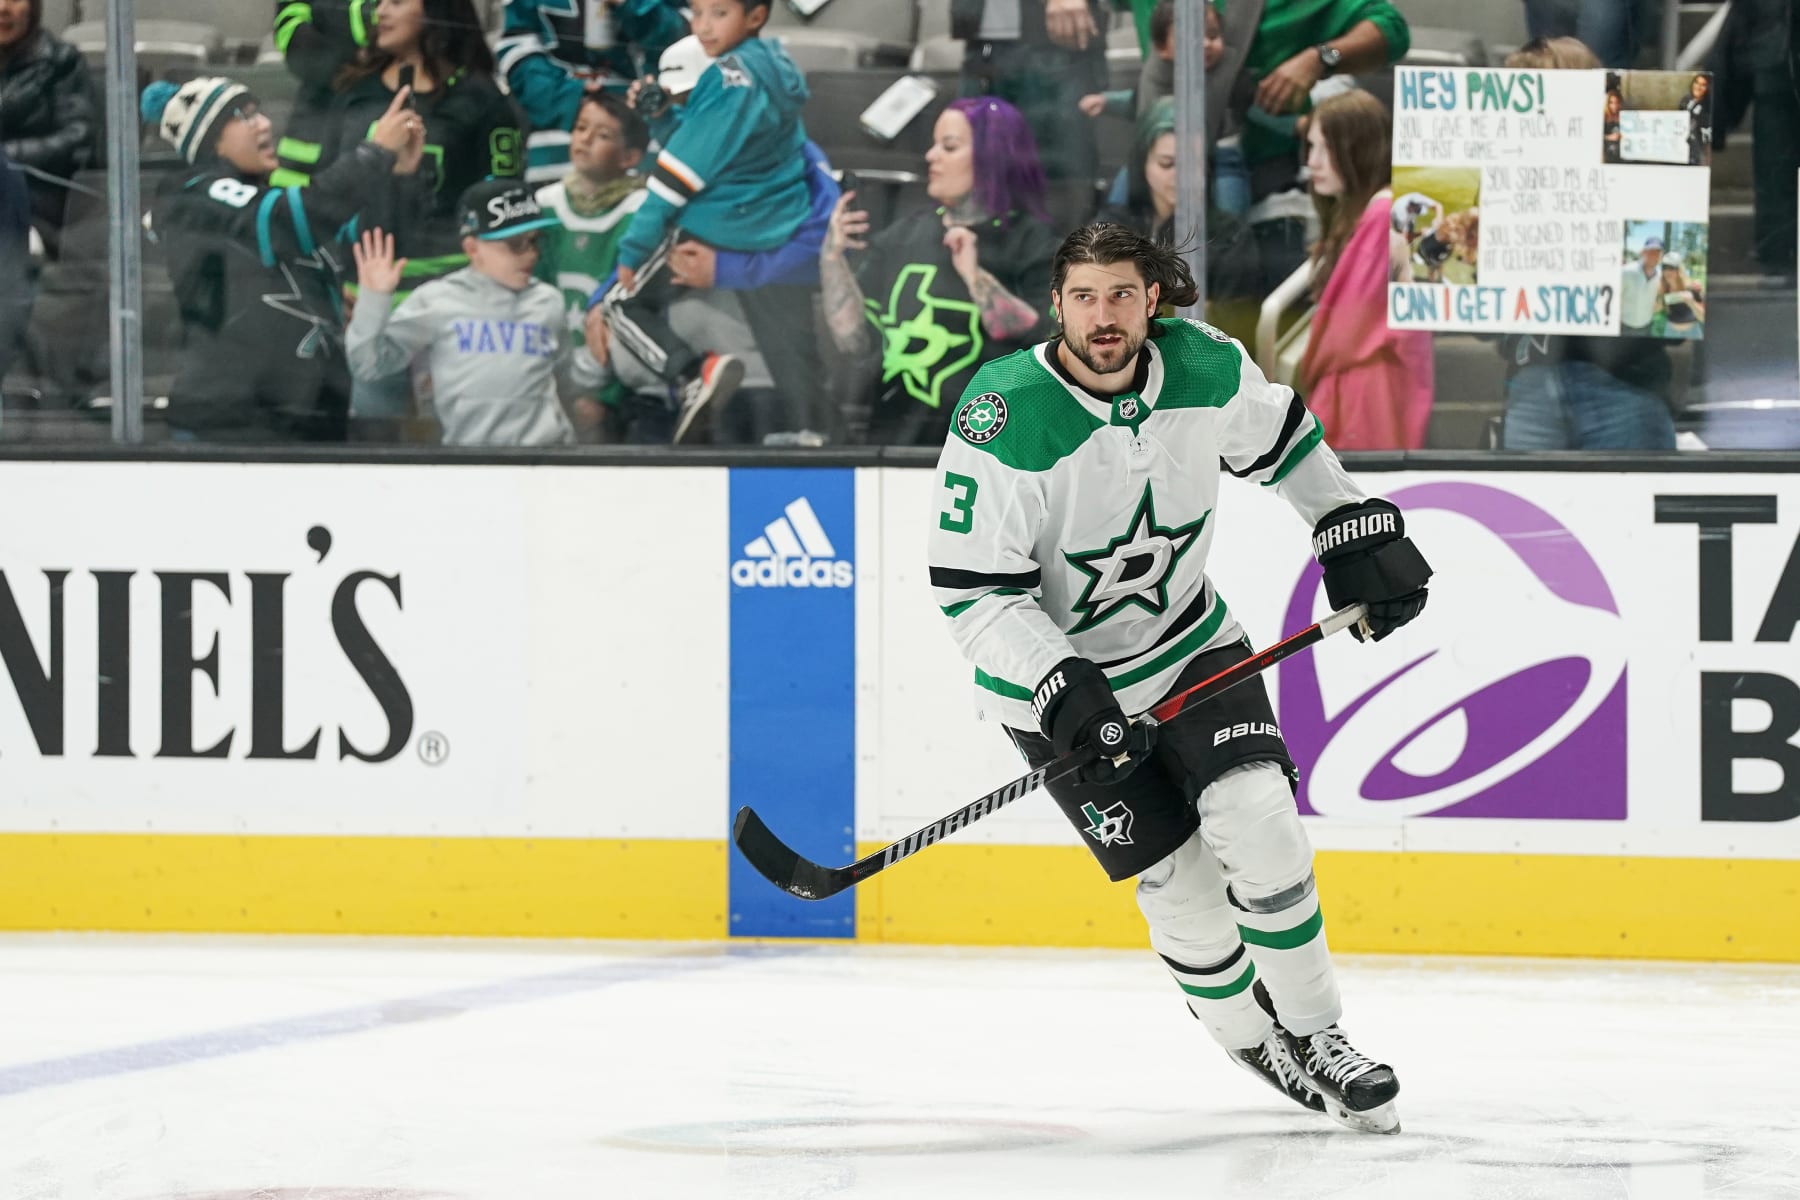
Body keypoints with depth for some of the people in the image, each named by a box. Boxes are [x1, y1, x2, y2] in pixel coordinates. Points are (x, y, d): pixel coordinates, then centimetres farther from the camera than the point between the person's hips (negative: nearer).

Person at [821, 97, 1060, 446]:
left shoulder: (1030, 243, 3)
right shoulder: (904, 237, 14)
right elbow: (855, 342, 9)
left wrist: (975, 276, -17)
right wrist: (833, 257, -2)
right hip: (898, 439, 3)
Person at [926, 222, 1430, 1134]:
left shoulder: (1205, 367, -12)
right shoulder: (1003, 420, -26)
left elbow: (1278, 439, 11)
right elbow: (973, 589, -23)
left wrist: (1358, 533, 8)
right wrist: (1062, 688, -33)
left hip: (1189, 640, 3)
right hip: (1057, 673, -3)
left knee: (1257, 819, -15)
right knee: (1181, 881, -6)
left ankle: (1313, 1033, 2)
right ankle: (1253, 1043, 19)